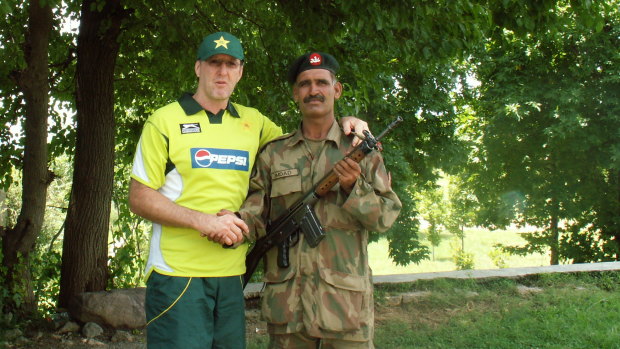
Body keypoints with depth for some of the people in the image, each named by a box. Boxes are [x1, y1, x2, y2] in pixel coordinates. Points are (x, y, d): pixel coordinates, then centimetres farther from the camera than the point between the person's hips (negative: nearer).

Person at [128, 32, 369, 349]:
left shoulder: (254, 123, 12)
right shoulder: (165, 121, -1)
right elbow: (138, 198, -4)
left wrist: (346, 123, 6)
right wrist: (202, 220, -17)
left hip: (231, 275, 5)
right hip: (177, 275, -4)